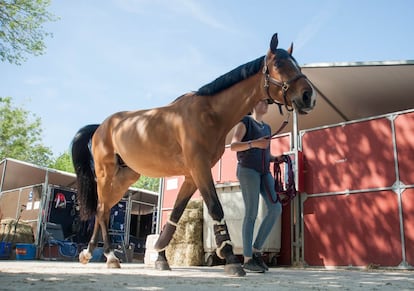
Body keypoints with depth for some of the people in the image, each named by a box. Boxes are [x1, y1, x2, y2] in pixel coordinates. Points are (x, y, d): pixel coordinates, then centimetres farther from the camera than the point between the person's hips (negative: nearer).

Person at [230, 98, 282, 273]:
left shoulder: (267, 128, 25)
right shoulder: (245, 121, 4)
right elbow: (233, 146, -9)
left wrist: (277, 158, 5)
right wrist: (254, 143, -24)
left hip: (264, 172, 7)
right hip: (247, 170, -7)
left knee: (276, 208, -7)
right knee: (251, 213, -10)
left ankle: (256, 250, 4)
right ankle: (247, 260, -4)